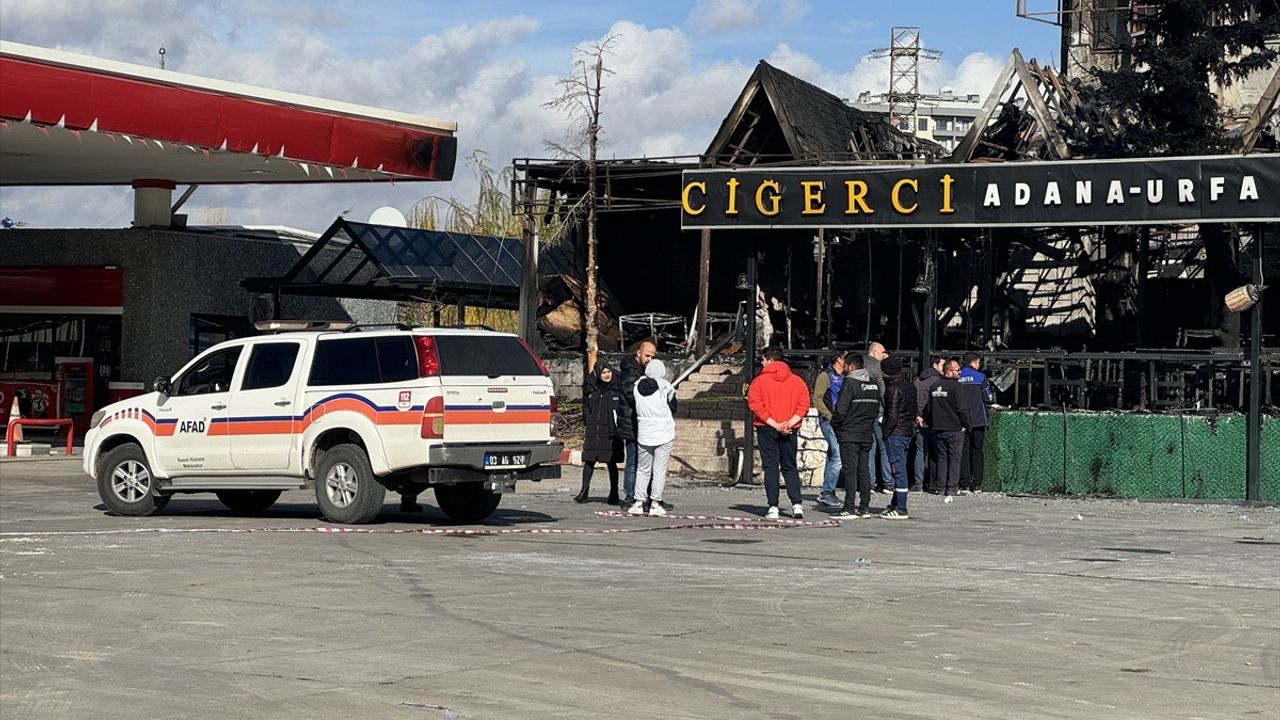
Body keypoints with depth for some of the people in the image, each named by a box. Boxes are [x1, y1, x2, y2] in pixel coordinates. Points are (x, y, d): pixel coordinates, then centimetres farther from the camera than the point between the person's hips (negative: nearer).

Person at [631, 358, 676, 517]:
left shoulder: (638, 386, 0)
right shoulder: (664, 386, -8)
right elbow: (673, 406, 1)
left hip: (644, 434, 3)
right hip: (664, 434, -3)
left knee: (642, 470, 12)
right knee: (659, 470, 2)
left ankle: (639, 502, 6)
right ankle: (655, 503, 0)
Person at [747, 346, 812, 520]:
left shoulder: (759, 381, -4)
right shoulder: (796, 380, 5)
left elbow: (756, 406, -12)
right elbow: (804, 405, -2)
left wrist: (775, 425, -14)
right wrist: (789, 423, -10)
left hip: (766, 429, -3)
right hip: (790, 431, 3)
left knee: (770, 467, 2)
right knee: (790, 467, 12)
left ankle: (773, 507, -4)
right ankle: (797, 505, 1)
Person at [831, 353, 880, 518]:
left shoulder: (849, 384, -12)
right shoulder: (874, 385, 11)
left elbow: (840, 410, -15)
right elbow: (877, 410, 15)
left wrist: (834, 424, 1)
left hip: (849, 435, -7)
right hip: (866, 435, 7)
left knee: (849, 471, -6)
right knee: (863, 471, 10)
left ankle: (850, 508, -9)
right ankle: (864, 507, 10)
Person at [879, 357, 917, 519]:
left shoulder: (894, 389, -16)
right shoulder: (910, 386, 12)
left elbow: (892, 415, -19)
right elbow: (914, 410, 17)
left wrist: (886, 433, -11)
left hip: (896, 433, -9)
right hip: (908, 431, 9)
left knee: (898, 469, -7)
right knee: (901, 468, 15)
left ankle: (901, 509, -8)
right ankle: (895, 504, 24)